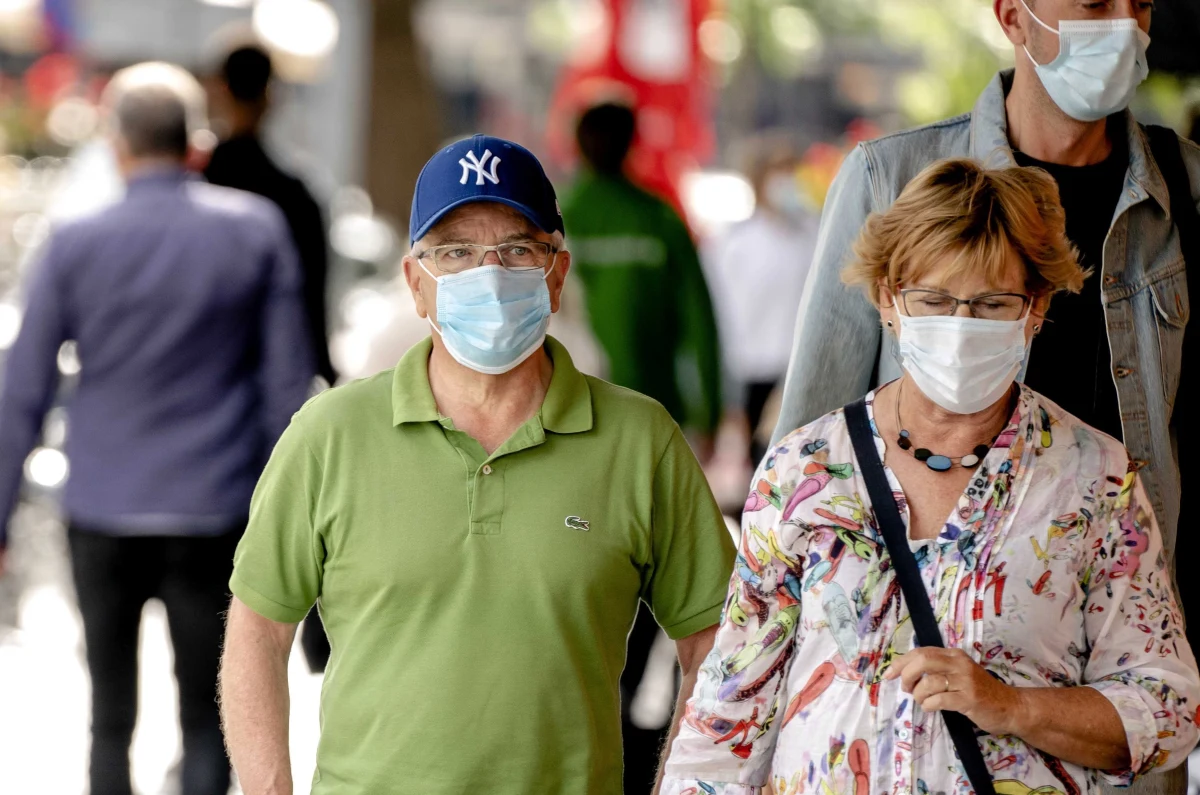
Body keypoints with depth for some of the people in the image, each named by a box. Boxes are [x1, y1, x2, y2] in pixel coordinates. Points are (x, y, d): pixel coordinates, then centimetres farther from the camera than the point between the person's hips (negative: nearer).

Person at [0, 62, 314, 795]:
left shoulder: (76, 244, -3)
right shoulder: (256, 231, -2)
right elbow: (288, 383, -1)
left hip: (103, 514, 0)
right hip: (213, 515, 0)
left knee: (111, 720, 11)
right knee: (205, 720, 7)